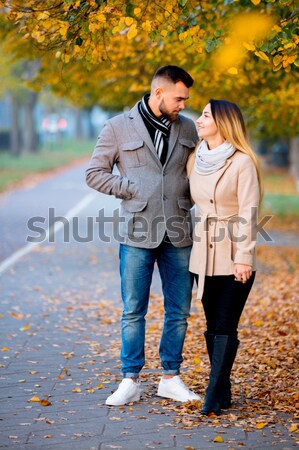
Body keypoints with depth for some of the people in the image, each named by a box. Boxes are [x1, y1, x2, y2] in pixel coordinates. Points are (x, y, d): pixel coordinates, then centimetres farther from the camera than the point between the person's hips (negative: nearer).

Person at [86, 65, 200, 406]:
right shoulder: (119, 127, -1)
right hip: (137, 233, -3)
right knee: (133, 312, 3)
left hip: (178, 234, 3)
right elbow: (94, 173, 1)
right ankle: (131, 381, 12)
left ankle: (171, 378, 20)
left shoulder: (187, 129, 9)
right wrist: (132, 190, -7)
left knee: (179, 311, 8)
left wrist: (189, 196, 4)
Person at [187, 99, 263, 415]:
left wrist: (244, 257, -16)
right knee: (212, 326, 10)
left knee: (225, 328, -4)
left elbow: (248, 212, -13)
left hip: (234, 258, -6)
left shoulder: (242, 163, -10)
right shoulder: (195, 160, 9)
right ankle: (222, 393, 18)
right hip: (203, 255, 6)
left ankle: (213, 396, -2)